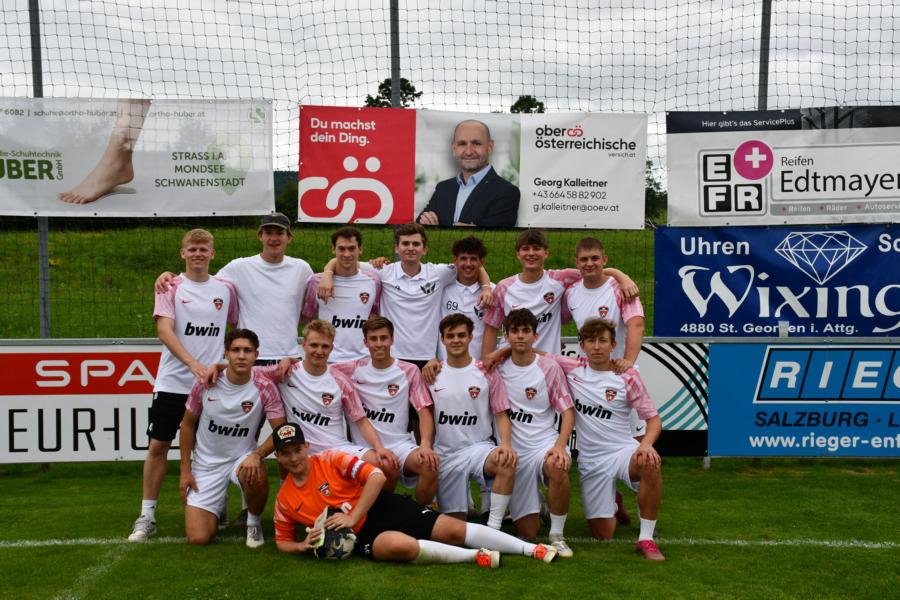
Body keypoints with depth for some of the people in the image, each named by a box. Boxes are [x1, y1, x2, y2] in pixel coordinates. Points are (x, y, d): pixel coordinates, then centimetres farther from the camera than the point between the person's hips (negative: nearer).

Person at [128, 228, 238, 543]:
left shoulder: (225, 289, 8)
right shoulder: (171, 287, -1)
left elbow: (234, 328, 18)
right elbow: (164, 330, -13)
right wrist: (192, 362, -26)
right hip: (172, 382, -2)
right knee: (158, 446, 0)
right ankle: (147, 516, 10)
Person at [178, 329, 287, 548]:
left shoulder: (264, 387, -15)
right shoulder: (205, 383, -11)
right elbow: (188, 425, 3)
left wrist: (257, 455, -30)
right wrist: (185, 470, 1)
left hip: (243, 457, -1)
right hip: (206, 463, 1)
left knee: (255, 475, -39)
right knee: (198, 538, -9)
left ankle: (254, 522, -5)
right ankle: (217, 506, 28)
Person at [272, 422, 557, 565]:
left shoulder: (331, 460, -6)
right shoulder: (284, 500, 4)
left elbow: (376, 476, -12)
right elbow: (282, 541, 17)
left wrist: (352, 517, -17)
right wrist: (303, 545, -7)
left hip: (382, 507, 0)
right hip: (361, 537, 1)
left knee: (454, 530, -11)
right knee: (400, 545, -36)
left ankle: (534, 549, -3)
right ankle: (476, 557, -23)